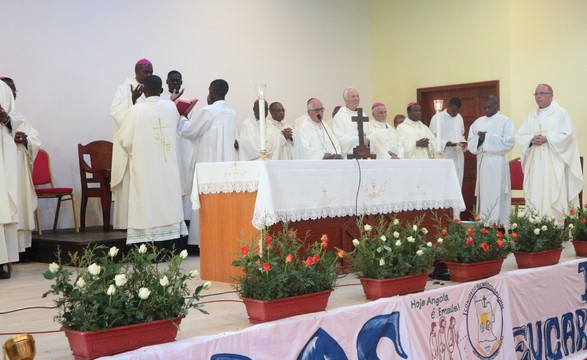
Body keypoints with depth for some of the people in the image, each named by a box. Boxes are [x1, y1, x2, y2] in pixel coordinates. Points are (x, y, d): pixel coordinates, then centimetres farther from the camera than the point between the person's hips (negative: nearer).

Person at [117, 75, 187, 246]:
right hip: (168, 166, 4)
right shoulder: (171, 107, 1)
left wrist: (132, 151, 14)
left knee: (149, 202, 0)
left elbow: (125, 140, -7)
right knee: (168, 200, 9)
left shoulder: (136, 110, -11)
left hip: (145, 166, -3)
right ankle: (171, 249, 11)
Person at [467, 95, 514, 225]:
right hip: (482, 163, 5)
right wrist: (479, 138, -13)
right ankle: (483, 224, 9)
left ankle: (501, 227, -3)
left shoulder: (505, 122, 0)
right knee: (484, 194, 5)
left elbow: (508, 142, -12)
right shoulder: (478, 122, 14)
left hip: (498, 164, -5)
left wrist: (487, 137, -15)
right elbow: (470, 143, 9)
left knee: (498, 196, -6)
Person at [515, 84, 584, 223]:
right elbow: (519, 136, 9)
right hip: (535, 164, 4)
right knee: (535, 195, 0)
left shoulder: (561, 113, 2)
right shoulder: (531, 116, 16)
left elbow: (567, 135, -8)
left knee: (554, 196, -7)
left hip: (553, 163, -4)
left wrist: (547, 139, -17)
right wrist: (531, 139, -12)